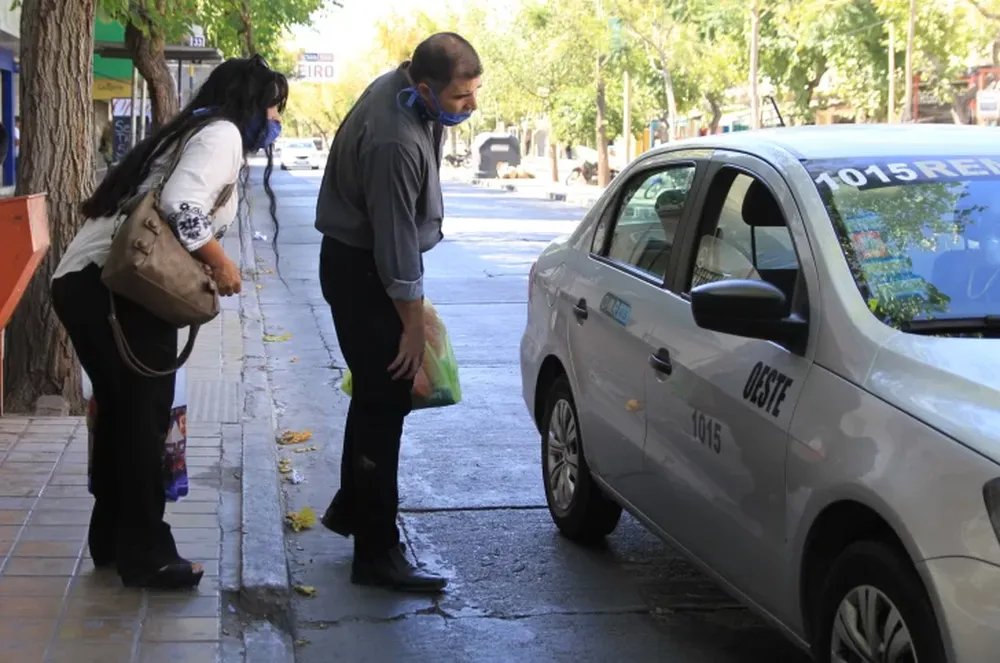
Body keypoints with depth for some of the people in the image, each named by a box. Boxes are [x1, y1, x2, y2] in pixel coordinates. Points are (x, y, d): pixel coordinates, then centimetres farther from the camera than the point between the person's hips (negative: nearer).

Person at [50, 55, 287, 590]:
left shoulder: (195, 132, 26)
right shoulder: (223, 133, -4)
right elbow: (181, 205, -20)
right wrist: (221, 264, -8)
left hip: (85, 280, 10)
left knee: (122, 412, 19)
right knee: (143, 417, 0)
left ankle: (112, 539, 29)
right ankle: (146, 555, 9)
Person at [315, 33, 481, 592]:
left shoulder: (405, 87, -1)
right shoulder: (395, 142, -32)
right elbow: (396, 242, -26)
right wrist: (413, 325, -16)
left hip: (372, 260, 10)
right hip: (362, 270, -10)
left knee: (380, 393, 20)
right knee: (384, 402, -8)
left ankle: (352, 506, 36)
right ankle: (377, 552, -3)